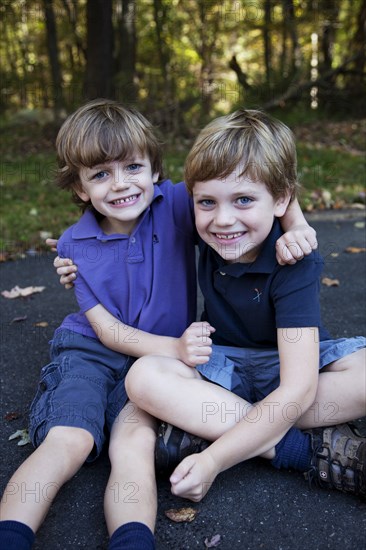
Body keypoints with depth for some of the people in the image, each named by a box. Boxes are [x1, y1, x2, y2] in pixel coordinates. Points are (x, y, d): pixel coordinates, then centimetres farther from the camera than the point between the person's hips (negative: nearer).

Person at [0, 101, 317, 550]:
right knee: (69, 440, -25)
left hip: (158, 359, 0)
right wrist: (175, 348, -20)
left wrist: (294, 221, -25)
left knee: (135, 440, -29)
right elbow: (106, 329, -6)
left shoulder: (176, 204, -7)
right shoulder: (75, 245, -4)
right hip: (90, 351, 1)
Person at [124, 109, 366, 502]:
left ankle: (207, 421, -27)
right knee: (143, 376, -28)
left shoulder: (293, 264, -26)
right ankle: (312, 449, -25)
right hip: (225, 364, 4)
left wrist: (213, 460, -35)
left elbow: (298, 389, -32)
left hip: (293, 361, -3)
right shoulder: (207, 231, -12)